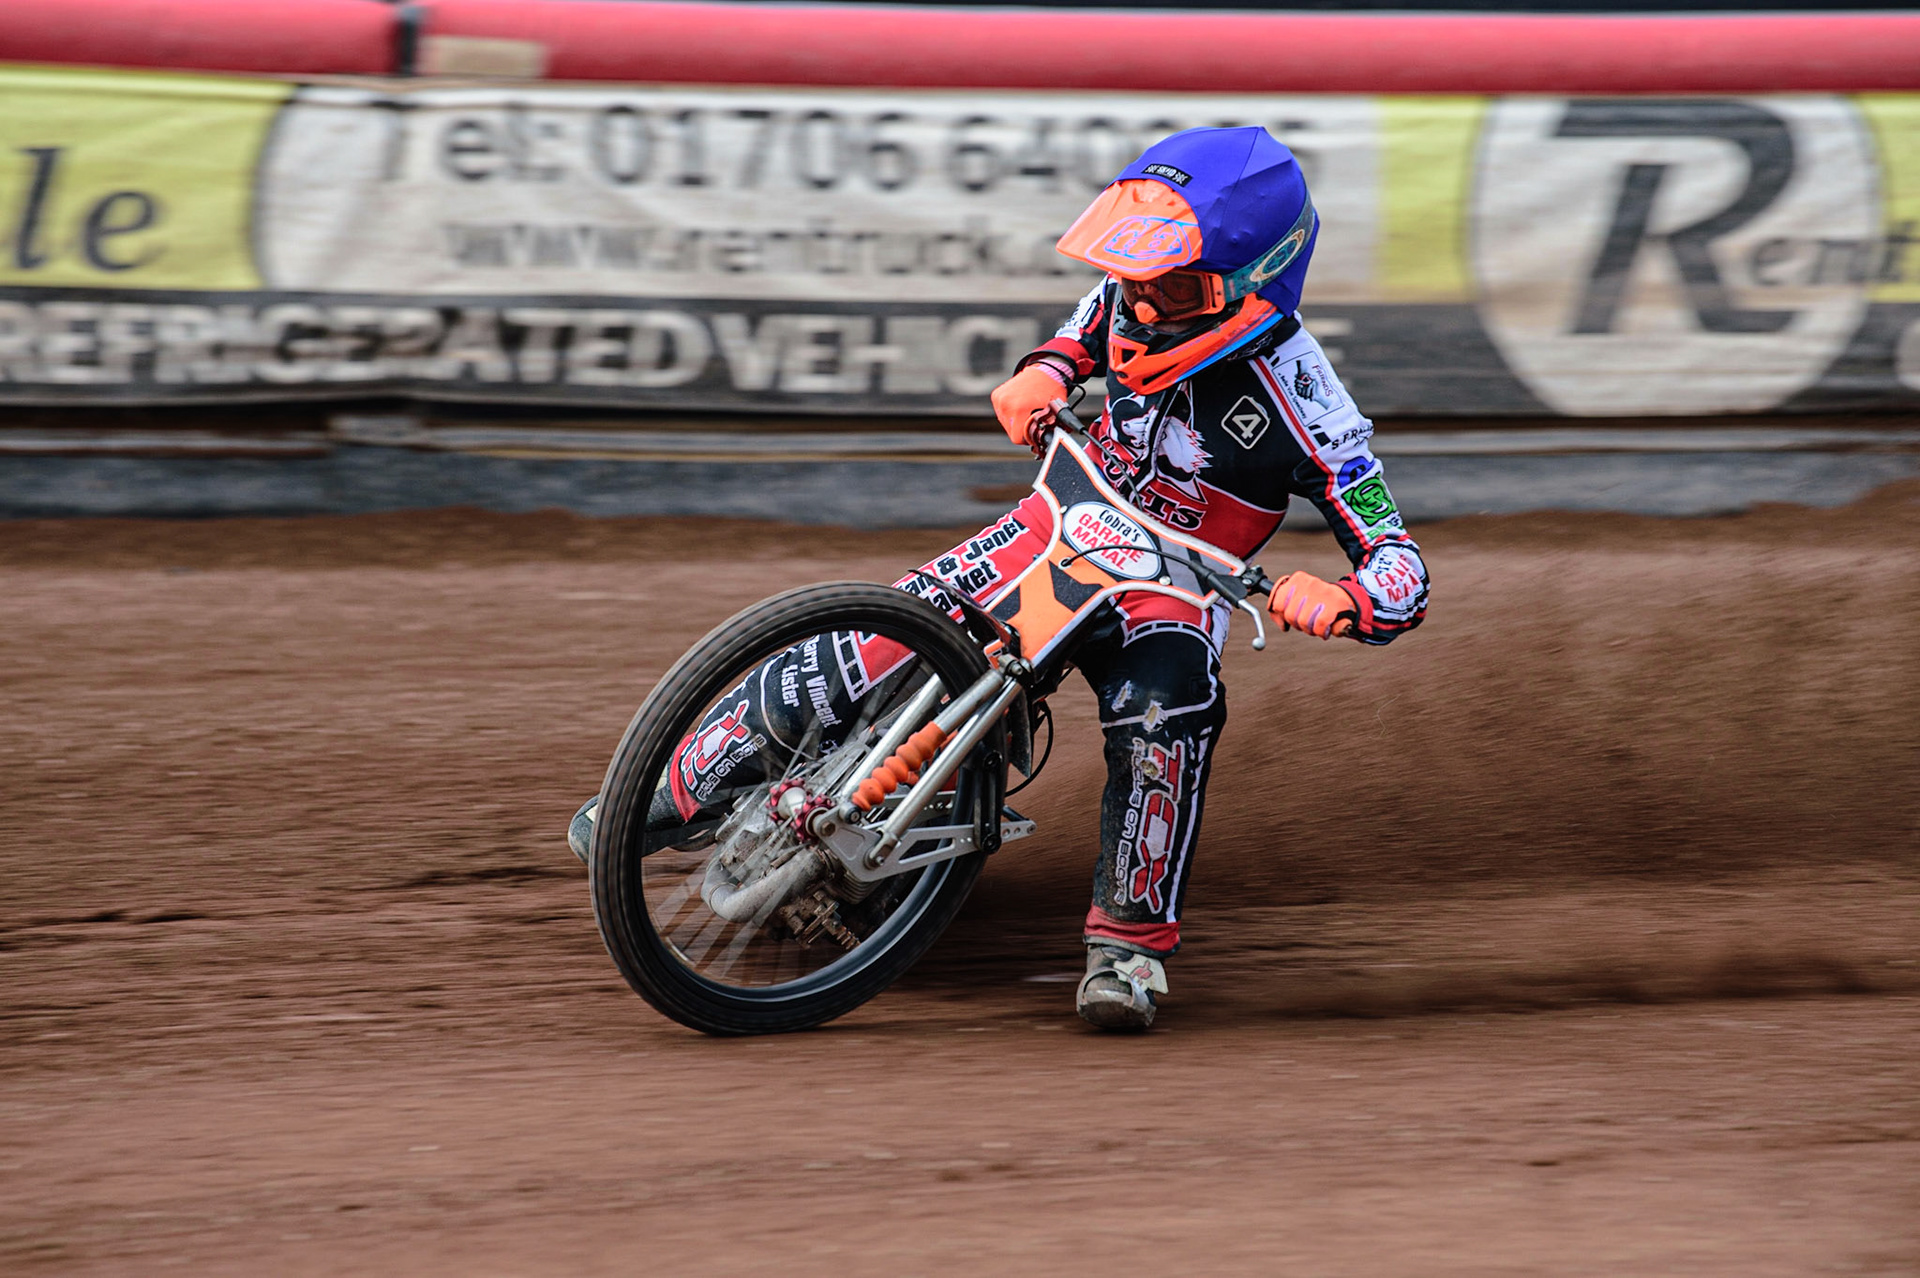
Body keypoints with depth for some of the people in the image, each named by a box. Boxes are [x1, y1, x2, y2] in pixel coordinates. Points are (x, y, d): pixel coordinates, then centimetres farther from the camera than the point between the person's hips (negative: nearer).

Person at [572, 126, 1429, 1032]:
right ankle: (676, 791, 3)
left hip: (1169, 585, -4)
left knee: (1164, 713, -36)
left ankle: (1129, 933, -21)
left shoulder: (1297, 397, -24)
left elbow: (1400, 566, -22)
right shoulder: (1136, 296, -9)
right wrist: (1043, 373, -2)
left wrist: (1340, 602, -44)